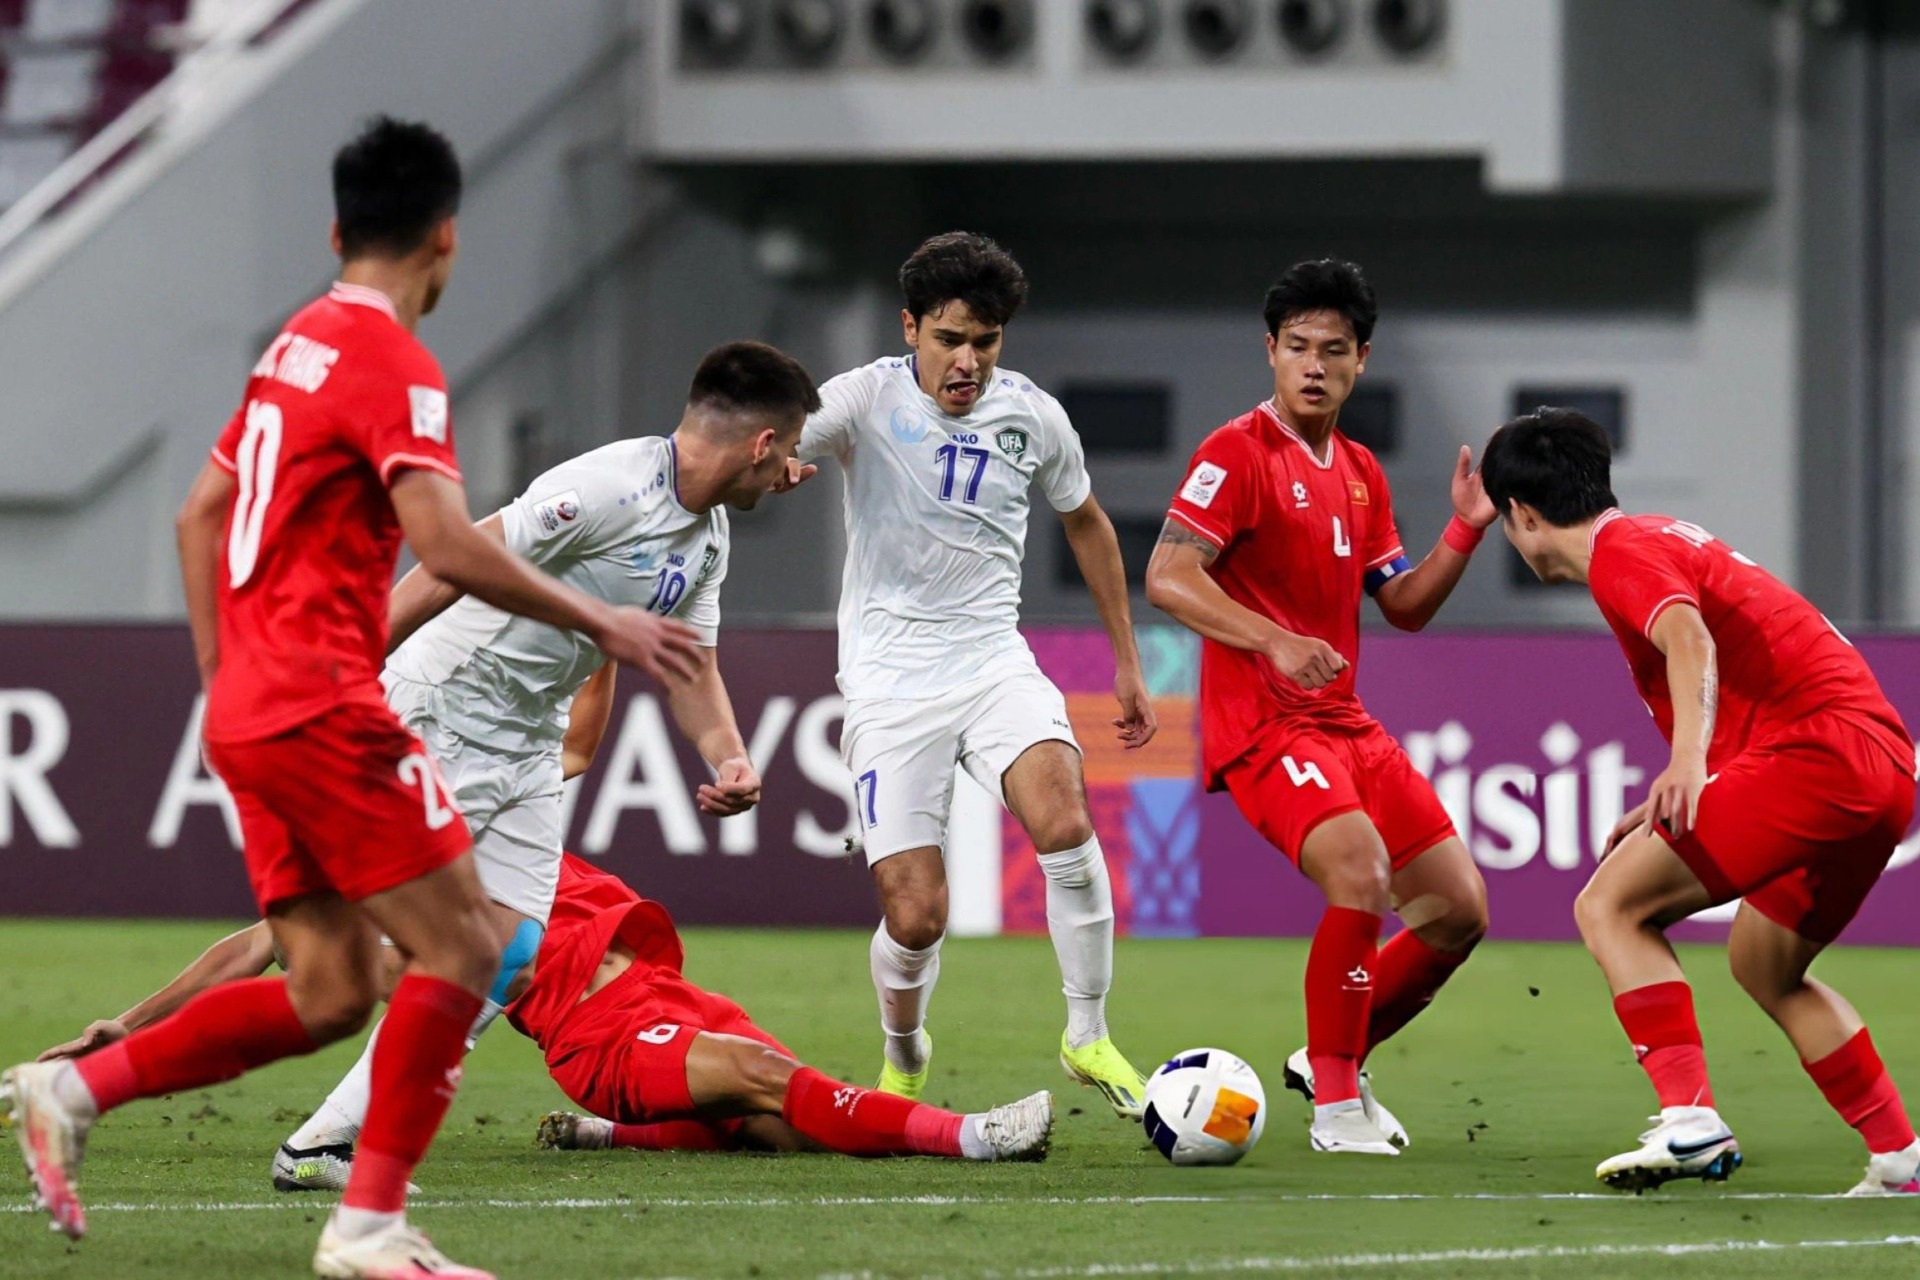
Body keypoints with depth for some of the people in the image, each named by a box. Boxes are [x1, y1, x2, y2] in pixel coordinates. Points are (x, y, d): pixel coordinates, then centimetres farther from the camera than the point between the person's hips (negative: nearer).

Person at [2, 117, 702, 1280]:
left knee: (331, 991, 9)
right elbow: (446, 544, -22)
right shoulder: (392, 360, -11)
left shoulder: (298, 345, 17)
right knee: (462, 949, -8)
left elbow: (201, 513, 23)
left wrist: (222, 677, 26)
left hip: (248, 712, 9)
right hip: (322, 707, -9)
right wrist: (598, 623, -14)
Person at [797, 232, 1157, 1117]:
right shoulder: (869, 399, -8)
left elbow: (1086, 525, 20)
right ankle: (905, 1057, 25)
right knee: (915, 919, -8)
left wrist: (1127, 663, 22)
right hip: (890, 679, -2)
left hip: (995, 662, 2)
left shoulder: (1033, 417, 2)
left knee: (1063, 820, -27)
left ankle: (1088, 1036, -9)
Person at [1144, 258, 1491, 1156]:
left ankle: (1334, 1058, 24)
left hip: (1345, 722, 8)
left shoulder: (1361, 474, 15)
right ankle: (1335, 1106, -19)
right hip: (1261, 722, -8)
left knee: (1460, 909, 6)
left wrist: (1465, 531, 4)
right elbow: (1167, 578, -18)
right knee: (1360, 871, -29)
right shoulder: (1239, 453, -8)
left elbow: (1404, 605, 20)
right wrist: (1276, 642, -28)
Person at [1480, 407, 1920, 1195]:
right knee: (1763, 962, 26)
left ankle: (1691, 1120, -19)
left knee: (1609, 907, -7)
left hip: (1816, 748, -10)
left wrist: (1689, 758, -39)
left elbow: (1689, 637, -24)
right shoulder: (1663, 539, 27)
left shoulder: (1621, 552, -3)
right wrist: (1673, 808, 36)